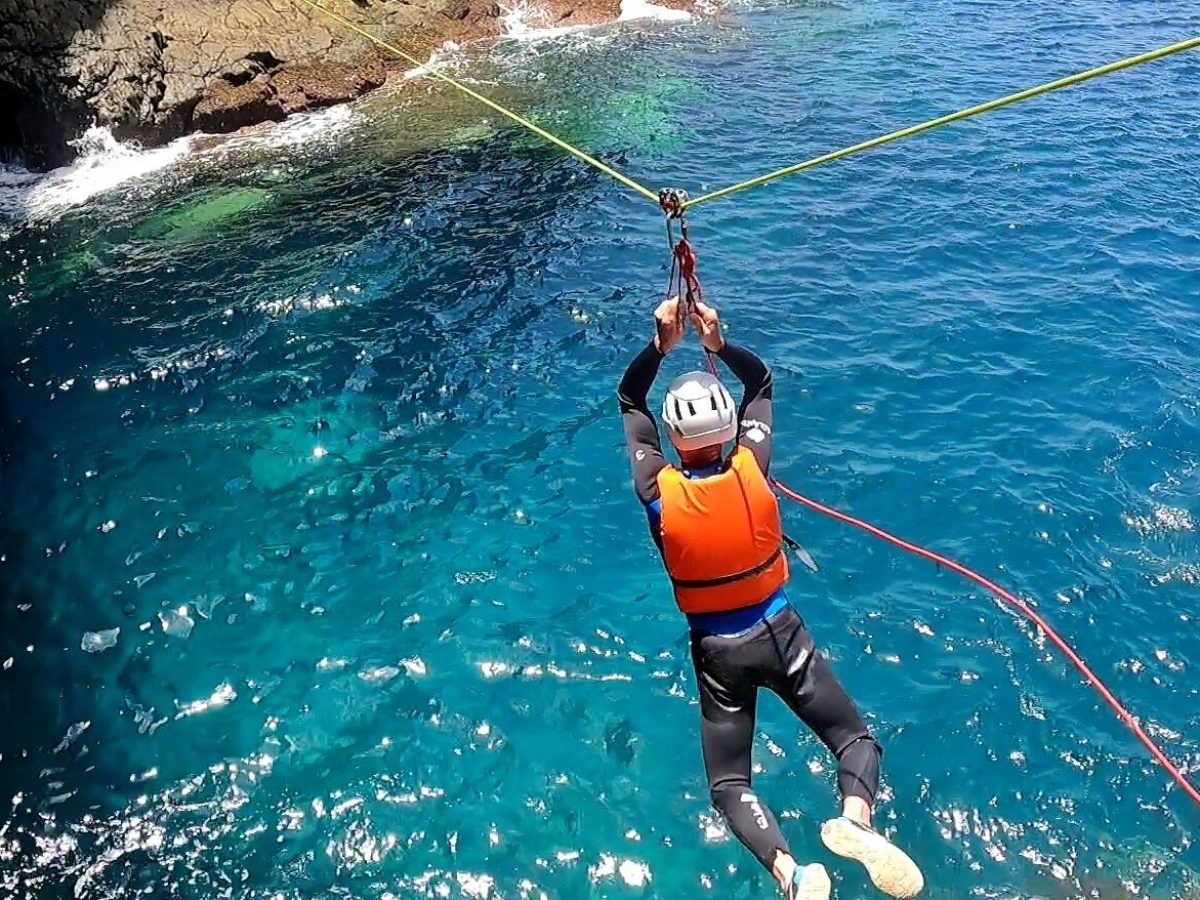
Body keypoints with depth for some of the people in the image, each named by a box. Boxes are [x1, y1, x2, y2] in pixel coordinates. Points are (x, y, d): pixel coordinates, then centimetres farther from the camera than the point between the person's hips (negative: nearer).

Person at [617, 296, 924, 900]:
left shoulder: (658, 491, -16)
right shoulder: (751, 471, -14)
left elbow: (629, 401, -1)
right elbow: (760, 381, 3)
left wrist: (661, 344, -8)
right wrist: (719, 345, -8)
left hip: (716, 651, 0)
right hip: (780, 634, 0)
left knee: (728, 783, 11)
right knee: (856, 739, 12)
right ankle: (856, 819, -21)